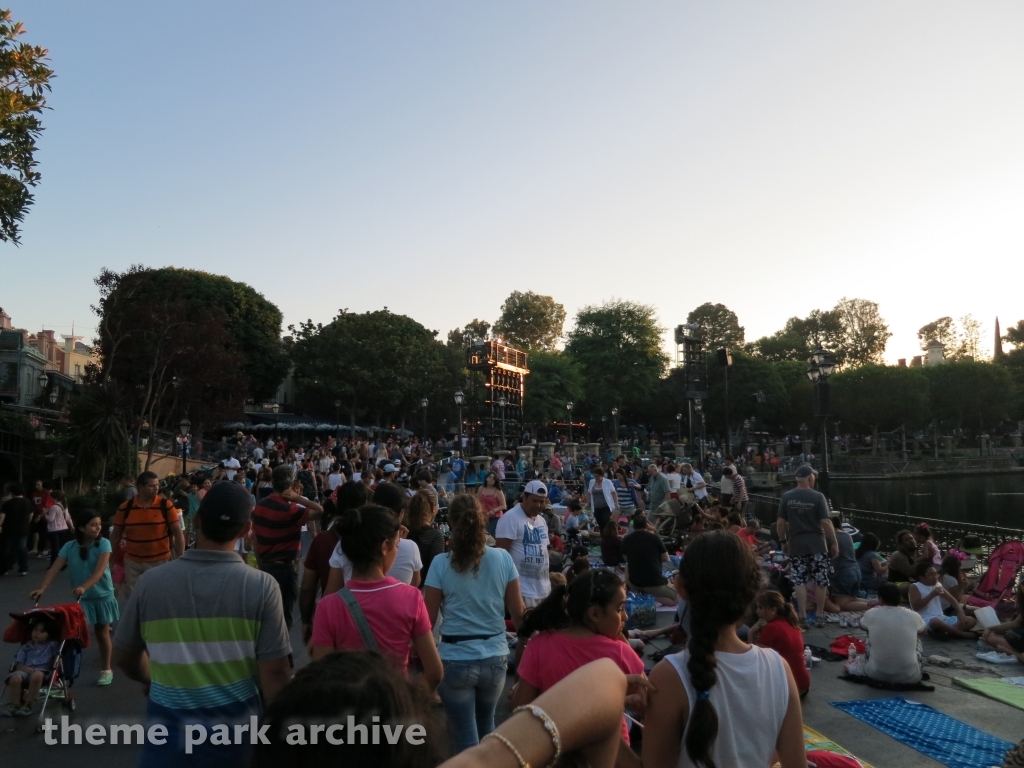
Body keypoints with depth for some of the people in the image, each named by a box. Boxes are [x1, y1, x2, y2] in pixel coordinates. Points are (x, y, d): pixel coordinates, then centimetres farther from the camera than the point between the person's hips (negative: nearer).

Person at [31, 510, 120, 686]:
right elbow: (54, 568, -13)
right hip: (80, 597, 2)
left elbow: (100, 570, -26)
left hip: (102, 596, -2)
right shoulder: (69, 547, -6)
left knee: (101, 633, 8)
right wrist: (42, 589, -28)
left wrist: (84, 587, -40)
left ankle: (106, 669, 22)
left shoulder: (103, 544, -15)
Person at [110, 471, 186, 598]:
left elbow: (178, 532, -6)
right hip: (132, 562, 2)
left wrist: (180, 559, -9)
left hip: (159, 561, -2)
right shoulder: (125, 508, -3)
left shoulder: (166, 505, -8)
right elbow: (116, 535, 7)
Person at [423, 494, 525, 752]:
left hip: (455, 659, -3)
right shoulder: (503, 558, -6)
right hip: (495, 656, 3)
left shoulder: (441, 564, -11)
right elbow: (517, 612, 0)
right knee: (486, 725, 27)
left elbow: (428, 619, -9)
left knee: (466, 736, 11)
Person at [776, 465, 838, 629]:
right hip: (816, 544, -2)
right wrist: (834, 542, -3)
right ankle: (820, 616, 18)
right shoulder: (817, 497, -9)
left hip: (795, 544, 2)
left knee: (800, 581, 6)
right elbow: (826, 522, -11)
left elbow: (781, 522, 0)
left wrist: (783, 540, 11)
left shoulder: (786, 497, -2)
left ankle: (803, 618, 6)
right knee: (820, 581, 11)